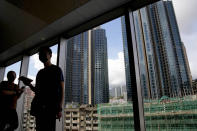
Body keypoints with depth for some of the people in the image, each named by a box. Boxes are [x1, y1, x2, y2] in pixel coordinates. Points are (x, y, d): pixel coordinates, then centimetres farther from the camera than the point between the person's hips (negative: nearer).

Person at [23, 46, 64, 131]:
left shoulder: (56, 69, 4)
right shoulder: (40, 72, 22)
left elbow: (61, 90, -3)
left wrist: (60, 108, -12)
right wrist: (29, 85, 5)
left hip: (51, 106, -6)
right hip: (39, 106, 6)